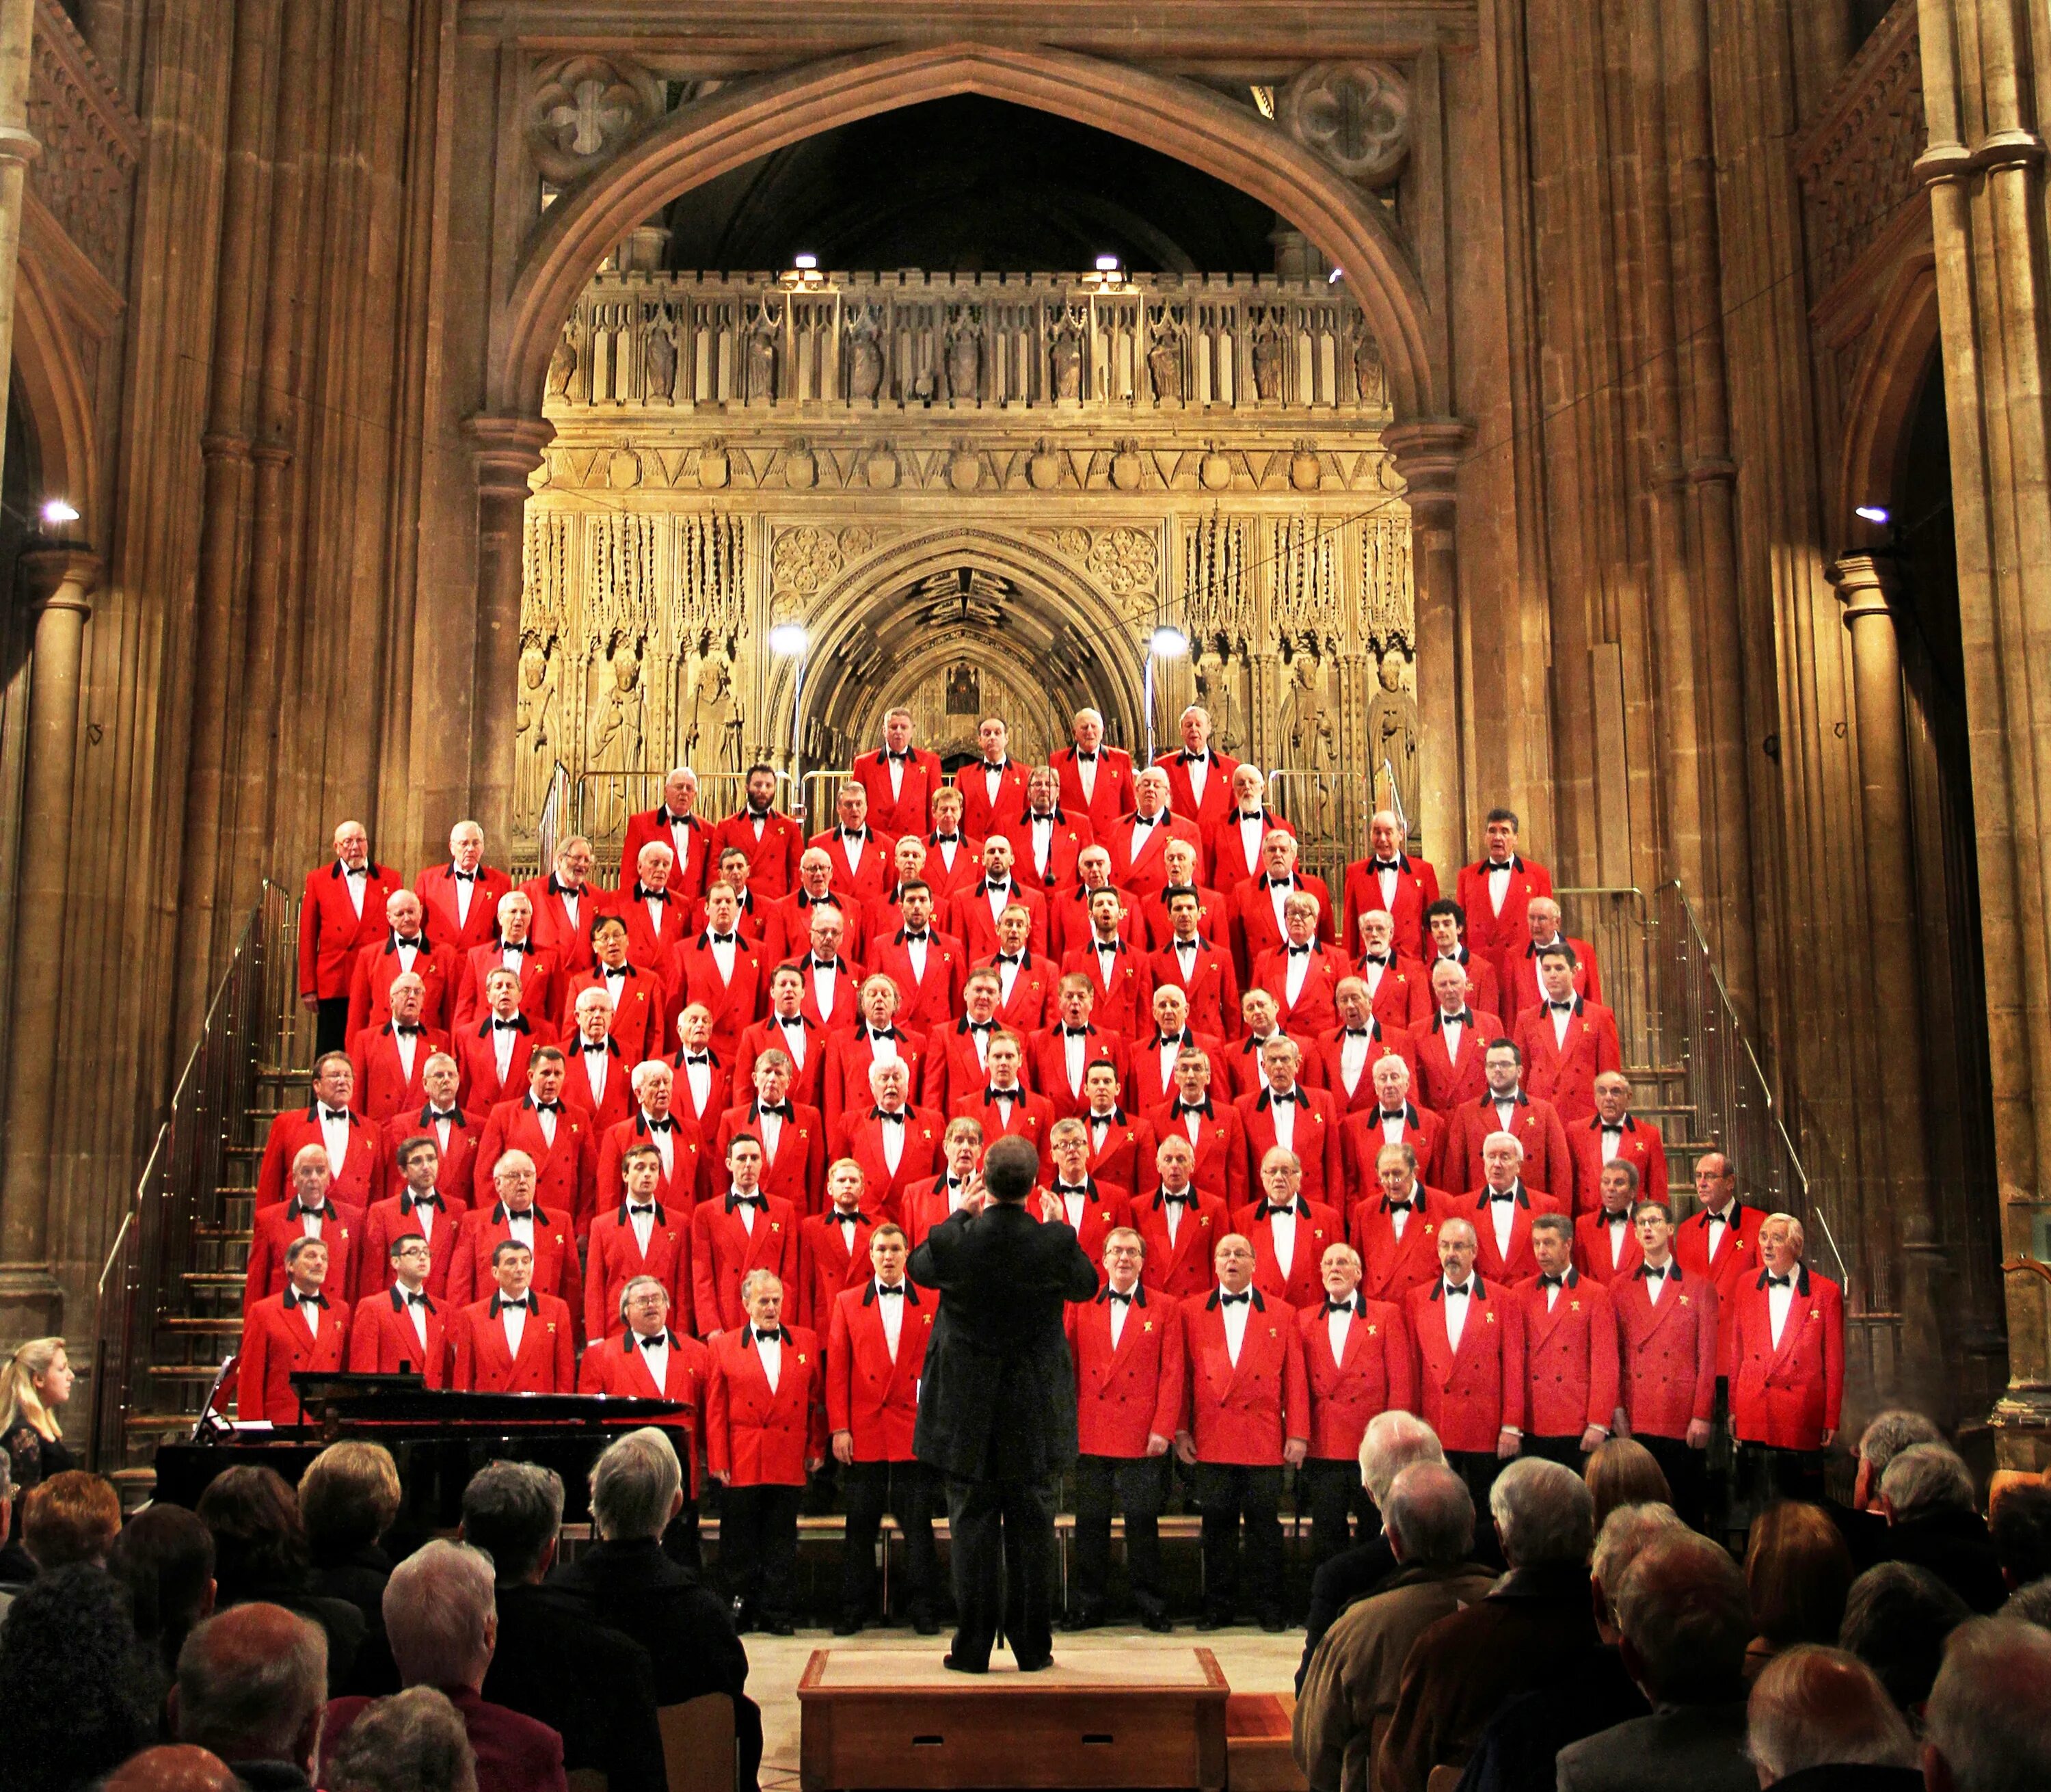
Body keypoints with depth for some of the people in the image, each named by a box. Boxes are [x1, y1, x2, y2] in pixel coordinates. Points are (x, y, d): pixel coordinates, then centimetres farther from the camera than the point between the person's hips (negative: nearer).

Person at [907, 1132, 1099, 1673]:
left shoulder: (952, 1240, -15)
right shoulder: (1056, 1241, -15)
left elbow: (919, 1268, 8)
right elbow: (1087, 1284, 6)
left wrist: (962, 1214, 17)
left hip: (967, 1408, 0)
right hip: (1035, 1410, 1)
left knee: (972, 1527, 8)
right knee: (1032, 1527, 10)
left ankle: (973, 1648, 12)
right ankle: (1033, 1647, 17)